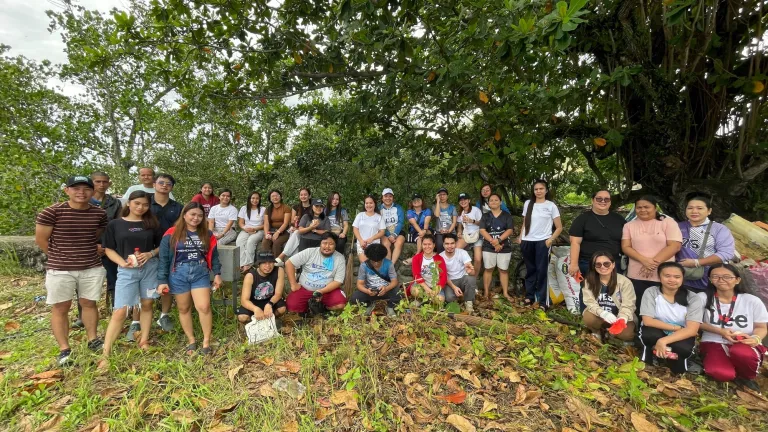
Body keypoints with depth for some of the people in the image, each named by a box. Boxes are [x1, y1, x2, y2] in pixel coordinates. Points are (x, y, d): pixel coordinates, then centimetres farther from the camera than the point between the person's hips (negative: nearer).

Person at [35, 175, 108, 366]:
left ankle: (93, 340, 26)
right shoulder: (51, 212, -10)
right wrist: (60, 257, 4)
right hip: (59, 270, -2)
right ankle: (64, 349, 18)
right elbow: (41, 240, -2)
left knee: (89, 304, 13)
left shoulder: (100, 214, 0)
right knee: (60, 308, 7)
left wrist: (87, 253, 10)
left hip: (92, 268, 2)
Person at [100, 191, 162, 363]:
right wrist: (123, 262, -14)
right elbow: (109, 249, 2)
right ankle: (105, 353, 5)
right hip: (127, 270, -2)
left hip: (150, 268, 2)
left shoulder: (152, 223, 5)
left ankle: (144, 340, 25)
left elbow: (161, 246, 9)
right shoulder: (115, 224, 2)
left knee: (147, 304, 10)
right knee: (120, 311, -5)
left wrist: (150, 254, -10)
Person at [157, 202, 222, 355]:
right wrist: (162, 280, -6)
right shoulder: (172, 234, -4)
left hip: (200, 273, 1)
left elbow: (213, 255, 10)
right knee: (184, 309, 11)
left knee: (204, 307, -7)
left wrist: (217, 274, 6)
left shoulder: (207, 235, 4)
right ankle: (191, 340, 27)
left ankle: (206, 341, 7)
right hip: (178, 275, -1)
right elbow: (163, 258, -3)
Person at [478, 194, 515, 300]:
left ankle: (505, 293, 12)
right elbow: (482, 231, -4)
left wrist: (499, 240, -18)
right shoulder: (485, 216, 7)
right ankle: (486, 292, 10)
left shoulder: (507, 216, 6)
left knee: (503, 270, 5)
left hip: (504, 247, 0)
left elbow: (510, 230, -4)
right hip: (488, 247, 0)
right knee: (488, 269, 3)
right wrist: (493, 242, -15)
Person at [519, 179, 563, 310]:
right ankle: (529, 296, 22)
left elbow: (559, 227, 0)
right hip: (527, 241, 3)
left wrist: (550, 239, -13)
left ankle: (543, 301, 5)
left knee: (542, 271, -2)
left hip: (542, 242, -3)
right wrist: (520, 237, 7)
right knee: (530, 270, 12)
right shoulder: (527, 203, 8)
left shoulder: (551, 205, -1)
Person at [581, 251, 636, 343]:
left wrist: (622, 319, -38)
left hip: (620, 318, -1)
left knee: (626, 334, -30)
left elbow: (627, 306, -17)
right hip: (600, 317, 1)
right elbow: (590, 303, -15)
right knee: (588, 317, -32)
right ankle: (597, 333, 4)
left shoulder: (625, 282, -12)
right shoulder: (589, 281, -7)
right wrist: (603, 313, -37)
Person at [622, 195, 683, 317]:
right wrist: (644, 260, -15)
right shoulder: (629, 225, 9)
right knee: (639, 309, 5)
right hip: (636, 276, 1)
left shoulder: (668, 222, 4)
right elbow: (625, 247, 1)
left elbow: (674, 246, -6)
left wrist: (655, 262, -15)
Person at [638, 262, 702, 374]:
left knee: (683, 349, -33)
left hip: (679, 337, 0)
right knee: (649, 333, -34)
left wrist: (664, 340, -33)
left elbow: (692, 330, -21)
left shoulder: (693, 298, -11)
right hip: (655, 334, 0)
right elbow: (648, 321, -17)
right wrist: (675, 328, -20)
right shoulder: (651, 292, -13)